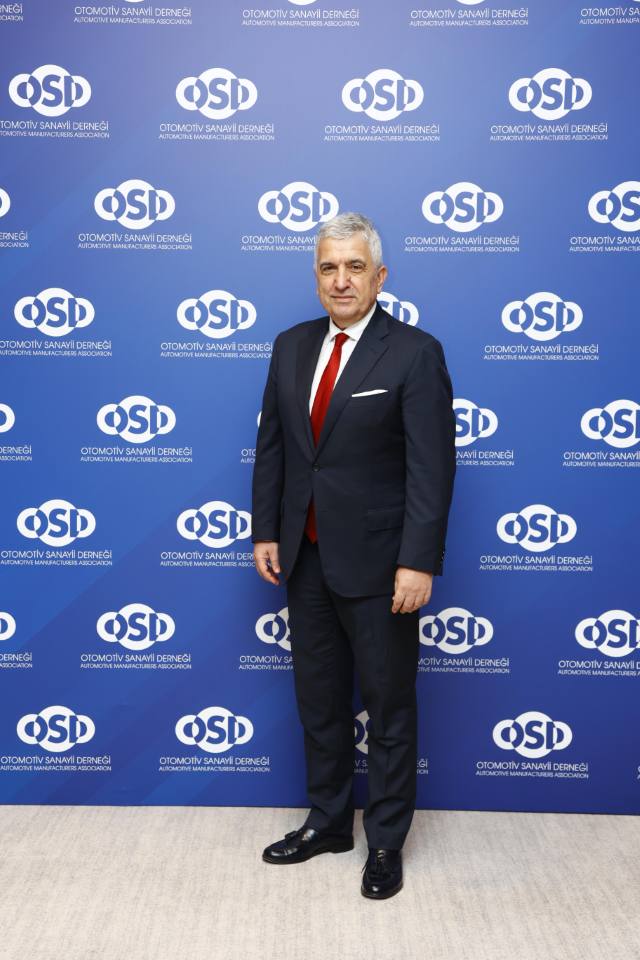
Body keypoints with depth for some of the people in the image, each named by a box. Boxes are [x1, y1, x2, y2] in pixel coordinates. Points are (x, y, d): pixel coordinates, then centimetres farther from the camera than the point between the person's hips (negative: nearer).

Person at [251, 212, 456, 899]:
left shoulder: (415, 353, -10)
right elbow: (271, 446, 11)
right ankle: (328, 822, 36)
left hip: (376, 562, -5)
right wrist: (265, 531, 5)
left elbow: (432, 466, -14)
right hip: (306, 557, 6)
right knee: (319, 700, 17)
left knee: (389, 706, 9)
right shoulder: (291, 346, 7)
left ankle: (386, 842, 27)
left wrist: (418, 562, -19)